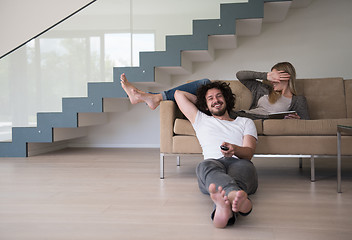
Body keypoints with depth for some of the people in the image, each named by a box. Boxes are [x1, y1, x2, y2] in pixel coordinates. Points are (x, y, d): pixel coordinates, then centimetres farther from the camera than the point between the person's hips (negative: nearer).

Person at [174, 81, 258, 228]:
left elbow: (249, 153, 11)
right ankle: (239, 198, -72)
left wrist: (234, 149, -13)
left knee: (243, 165, -39)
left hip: (239, 163, 1)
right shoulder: (201, 120, 36)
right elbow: (179, 94, 41)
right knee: (205, 165, -39)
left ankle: (225, 203, -73)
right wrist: (201, 100, 49)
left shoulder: (245, 122, 31)